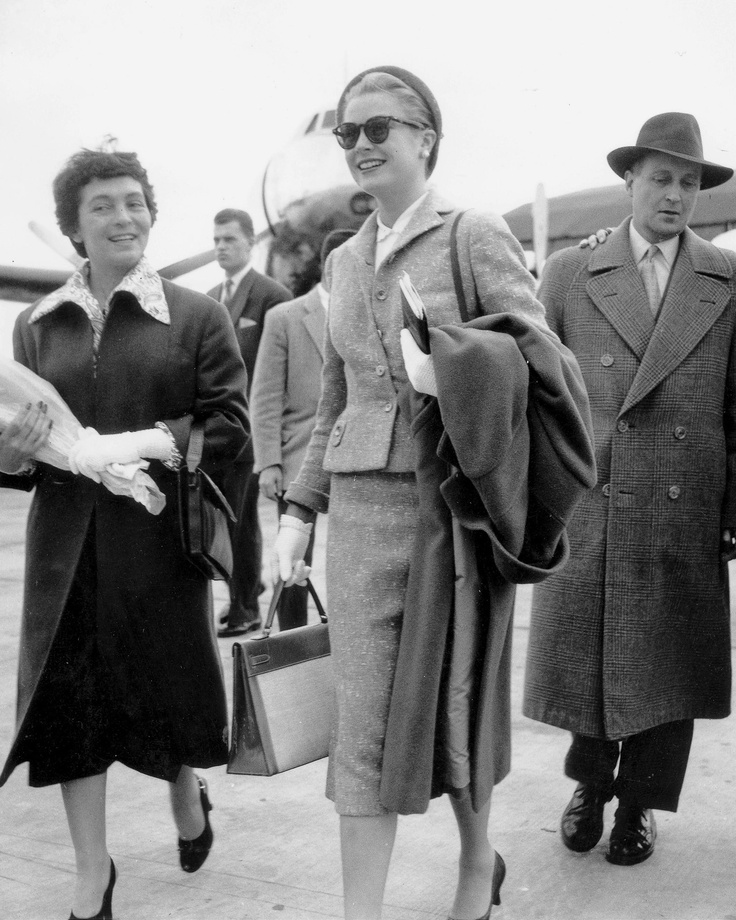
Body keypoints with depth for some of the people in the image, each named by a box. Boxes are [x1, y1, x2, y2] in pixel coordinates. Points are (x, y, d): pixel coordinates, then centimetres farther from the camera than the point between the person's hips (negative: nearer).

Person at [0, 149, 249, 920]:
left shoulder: (195, 317, -2)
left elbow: (229, 425, -8)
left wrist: (143, 443, -20)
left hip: (159, 534, -2)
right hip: (66, 542, 2)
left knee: (169, 682, 12)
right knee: (69, 695, 4)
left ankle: (187, 798, 45)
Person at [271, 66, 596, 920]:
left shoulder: (476, 236, -2)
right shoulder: (343, 261, 14)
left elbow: (541, 360, -8)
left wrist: (453, 361, -23)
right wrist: (299, 509, 12)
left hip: (454, 501, -4)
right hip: (362, 504, 4)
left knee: (455, 695, 11)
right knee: (362, 721, 1)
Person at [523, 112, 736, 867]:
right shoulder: (569, 273, 4)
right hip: (585, 508, 0)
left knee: (667, 663, 8)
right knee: (582, 658, 8)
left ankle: (640, 804, 29)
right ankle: (589, 783, 33)